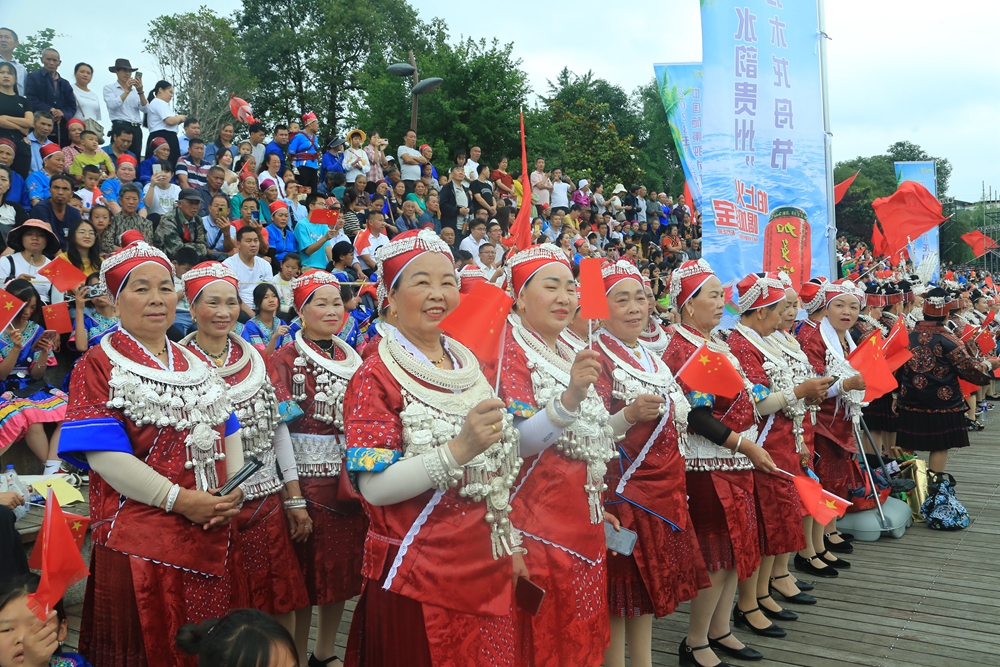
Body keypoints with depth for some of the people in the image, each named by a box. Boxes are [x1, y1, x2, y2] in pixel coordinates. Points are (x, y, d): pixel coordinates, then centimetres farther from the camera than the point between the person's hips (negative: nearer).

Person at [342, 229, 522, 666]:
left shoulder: (467, 365, 8)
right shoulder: (377, 376, -11)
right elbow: (374, 486, -20)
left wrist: (510, 544, 14)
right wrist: (458, 449, -30)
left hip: (486, 571, 6)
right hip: (415, 576, -6)